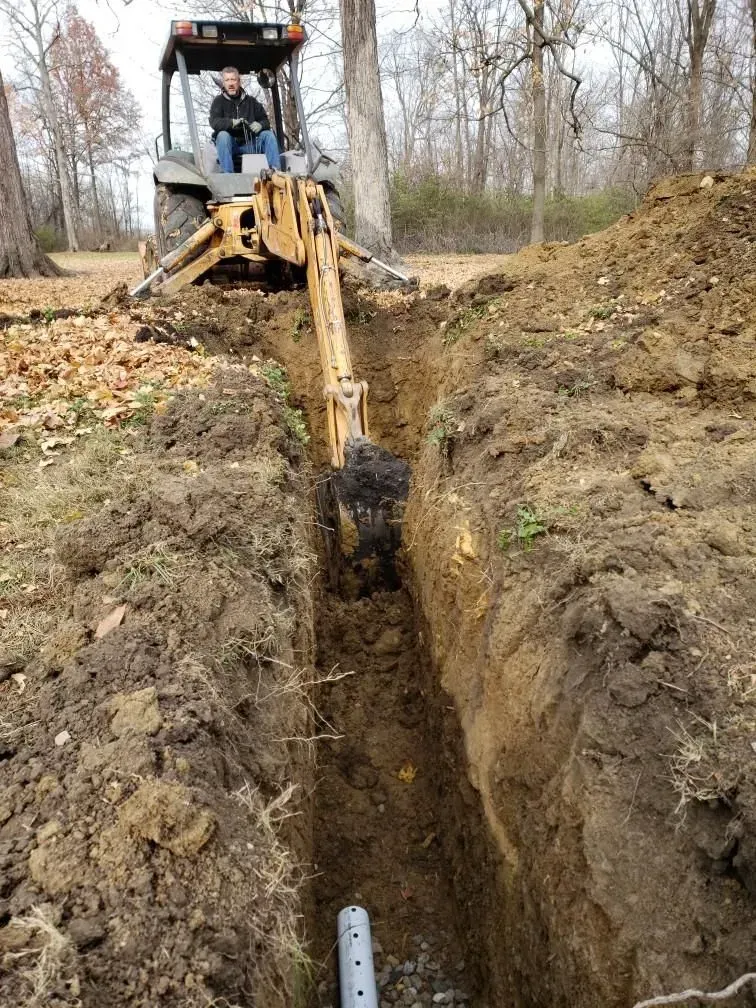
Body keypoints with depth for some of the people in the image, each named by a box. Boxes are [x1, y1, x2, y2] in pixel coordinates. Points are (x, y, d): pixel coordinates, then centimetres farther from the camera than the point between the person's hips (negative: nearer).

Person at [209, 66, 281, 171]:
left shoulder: (251, 101, 15)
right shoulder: (219, 101, 6)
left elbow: (265, 120, 12)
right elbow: (214, 122, -11)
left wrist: (260, 125, -15)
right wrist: (232, 122, -31)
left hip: (249, 144, 3)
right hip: (229, 144, -2)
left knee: (268, 134, -17)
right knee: (223, 135, -33)